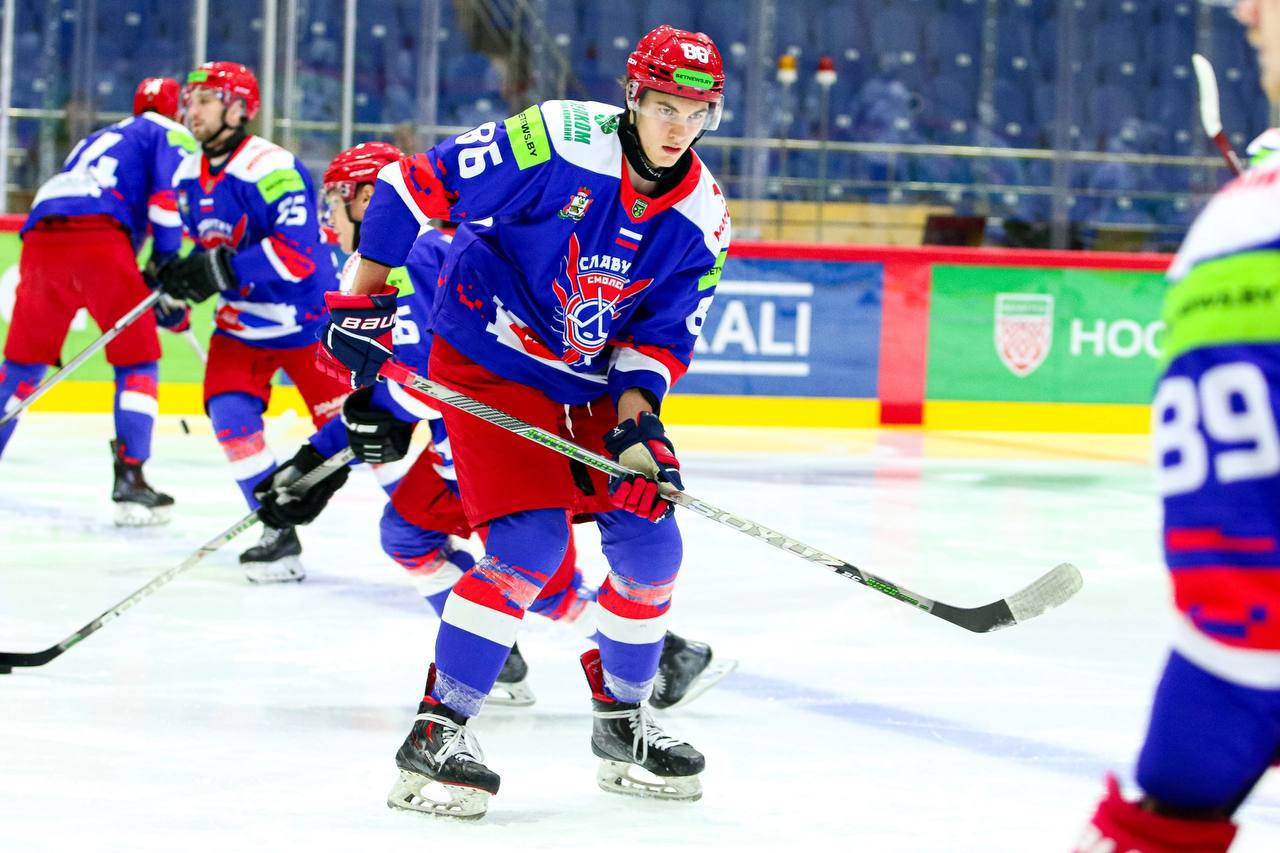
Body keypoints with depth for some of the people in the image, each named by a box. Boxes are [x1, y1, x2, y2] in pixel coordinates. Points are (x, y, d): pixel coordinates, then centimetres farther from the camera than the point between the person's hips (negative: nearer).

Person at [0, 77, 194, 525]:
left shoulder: (101, 137, 38)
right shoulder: (170, 135, 17)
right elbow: (167, 196, -3)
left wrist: (149, 293, 38)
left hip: (40, 236, 6)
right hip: (99, 238, -6)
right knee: (138, 360, 6)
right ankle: (129, 480, -2)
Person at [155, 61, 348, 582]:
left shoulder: (273, 169, -23)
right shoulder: (188, 176, 4)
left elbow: (297, 252, -32)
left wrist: (220, 270, -34)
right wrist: (176, 278, 2)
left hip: (304, 320, -7)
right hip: (241, 324, 7)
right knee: (230, 414, -12)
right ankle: (279, 533, -1)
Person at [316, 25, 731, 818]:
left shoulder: (700, 217, -6)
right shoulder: (556, 143, -24)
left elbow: (664, 334, 1)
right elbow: (415, 185, -18)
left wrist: (636, 422, -16)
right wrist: (366, 301, -16)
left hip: (595, 382, 6)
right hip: (489, 362, -6)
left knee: (649, 540, 2)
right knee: (531, 541, -20)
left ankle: (622, 721, 22)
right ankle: (437, 730, -13)